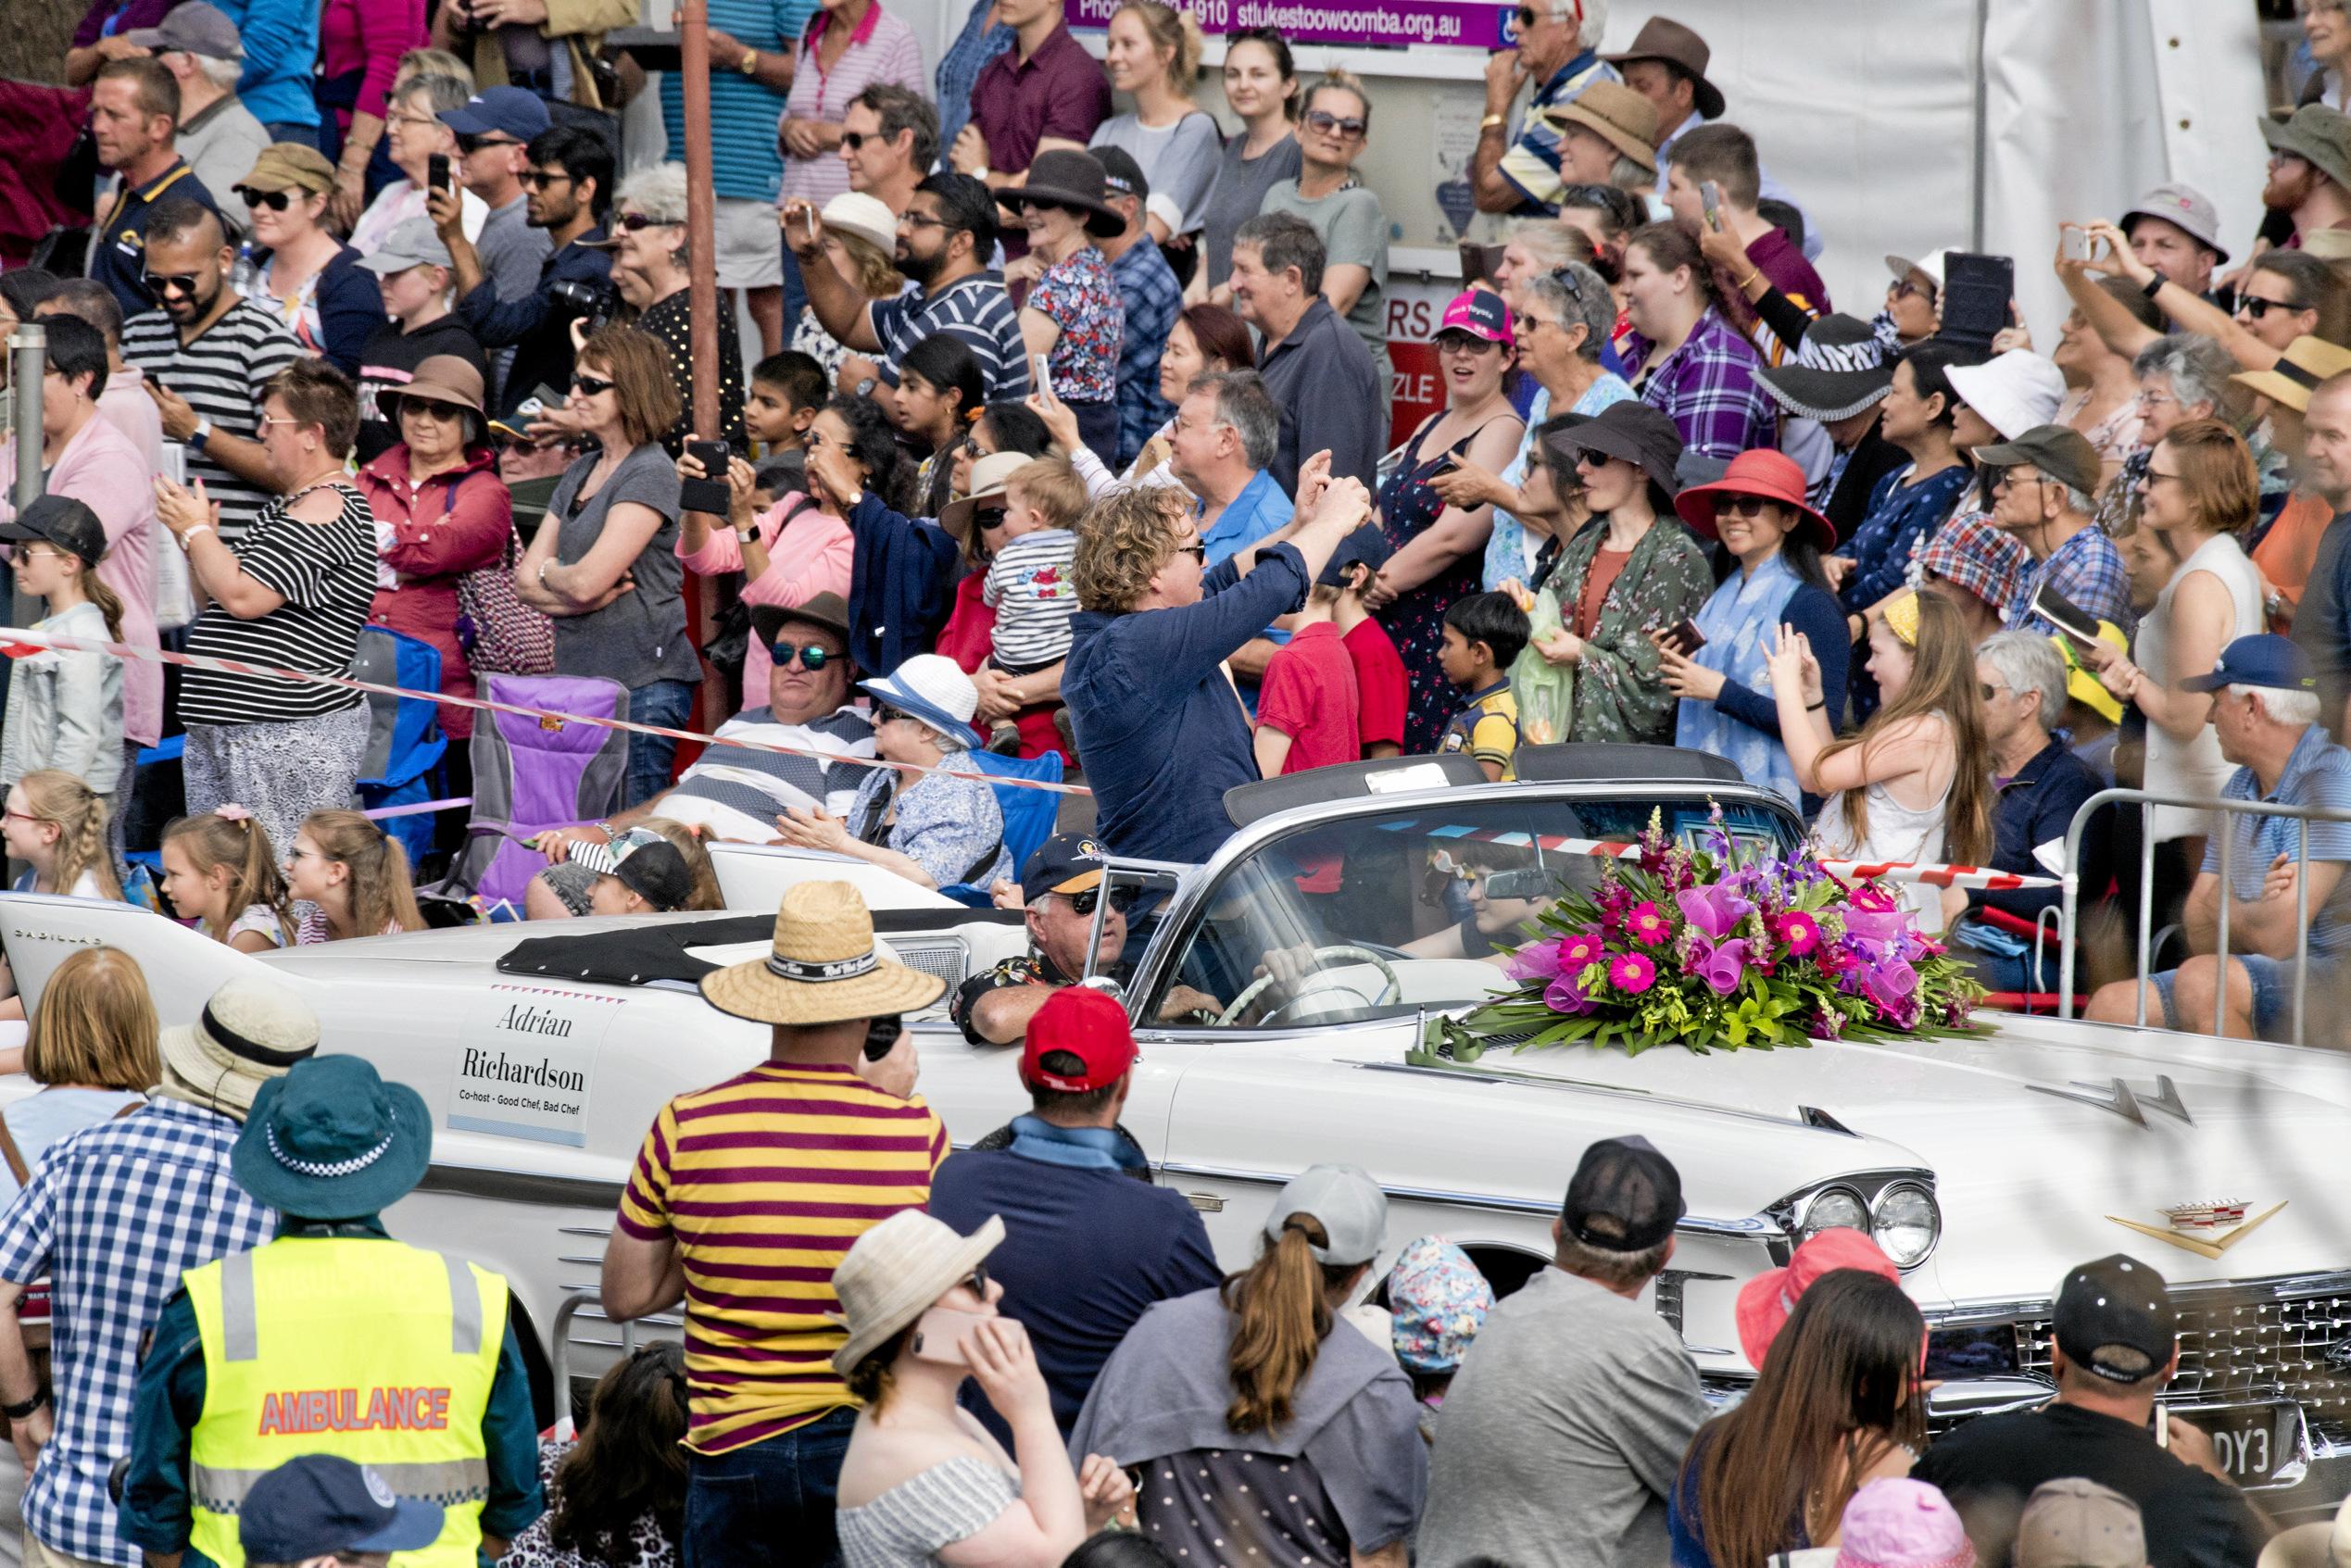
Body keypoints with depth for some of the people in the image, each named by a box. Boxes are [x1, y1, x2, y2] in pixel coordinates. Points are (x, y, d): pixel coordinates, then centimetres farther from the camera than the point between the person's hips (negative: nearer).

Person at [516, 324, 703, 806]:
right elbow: (525, 580, 12)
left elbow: (586, 581, -17)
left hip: (641, 682, -8)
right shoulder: (581, 472, 17)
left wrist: (550, 572, 5)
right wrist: (587, 596, -7)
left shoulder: (649, 474, -9)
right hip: (578, 676, 8)